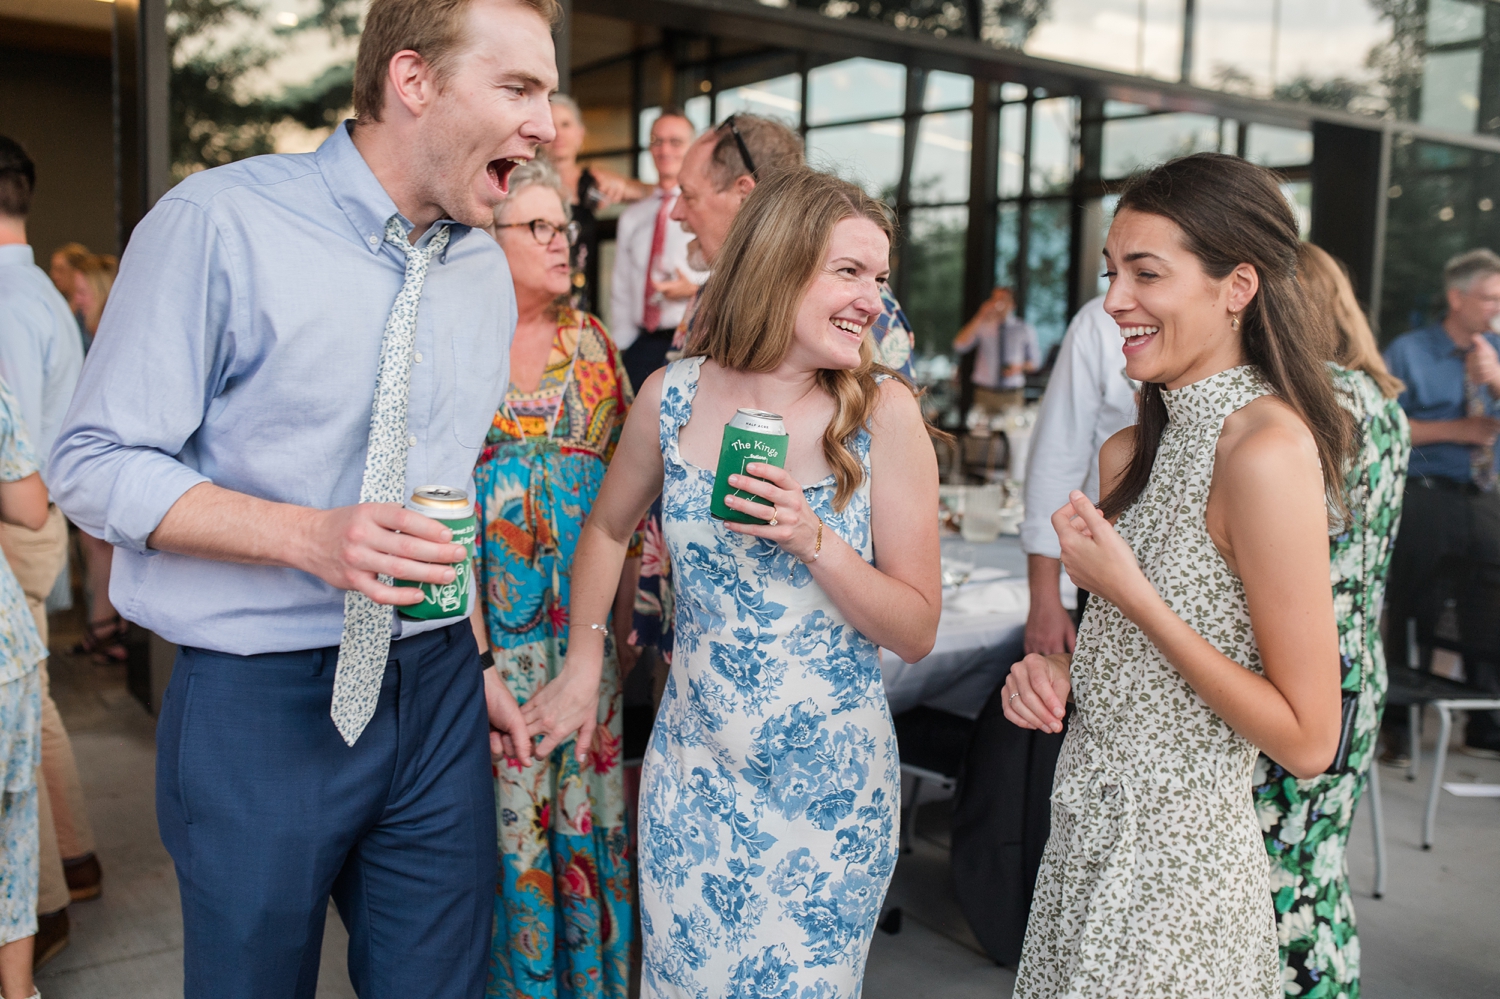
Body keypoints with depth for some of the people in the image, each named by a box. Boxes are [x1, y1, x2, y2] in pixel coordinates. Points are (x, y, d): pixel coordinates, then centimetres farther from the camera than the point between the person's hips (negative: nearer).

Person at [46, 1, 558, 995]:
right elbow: (97, 465, -11)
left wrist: (473, 662, 11)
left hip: (436, 695, 5)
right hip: (261, 706, -5)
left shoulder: (485, 268, 8)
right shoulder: (218, 224, -12)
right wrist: (309, 537, -24)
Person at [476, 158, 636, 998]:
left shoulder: (593, 339, 9)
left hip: (585, 614, 4)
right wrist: (466, 625, -11)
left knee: (585, 791, 10)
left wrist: (623, 606, 5)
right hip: (488, 615, -3)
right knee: (503, 794, 3)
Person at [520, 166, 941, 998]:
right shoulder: (672, 395, -5)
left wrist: (816, 542, -21)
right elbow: (607, 529, 14)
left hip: (831, 780, -1)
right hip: (694, 773, 2)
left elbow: (917, 632, -8)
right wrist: (582, 663, 10)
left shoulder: (884, 413, -11)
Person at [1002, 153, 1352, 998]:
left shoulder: (1267, 448, -20)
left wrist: (1128, 592, -22)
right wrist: (1055, 671, -4)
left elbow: (1308, 739, -20)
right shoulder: (1136, 451, 5)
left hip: (1175, 859, -8)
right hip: (1092, 831, 8)